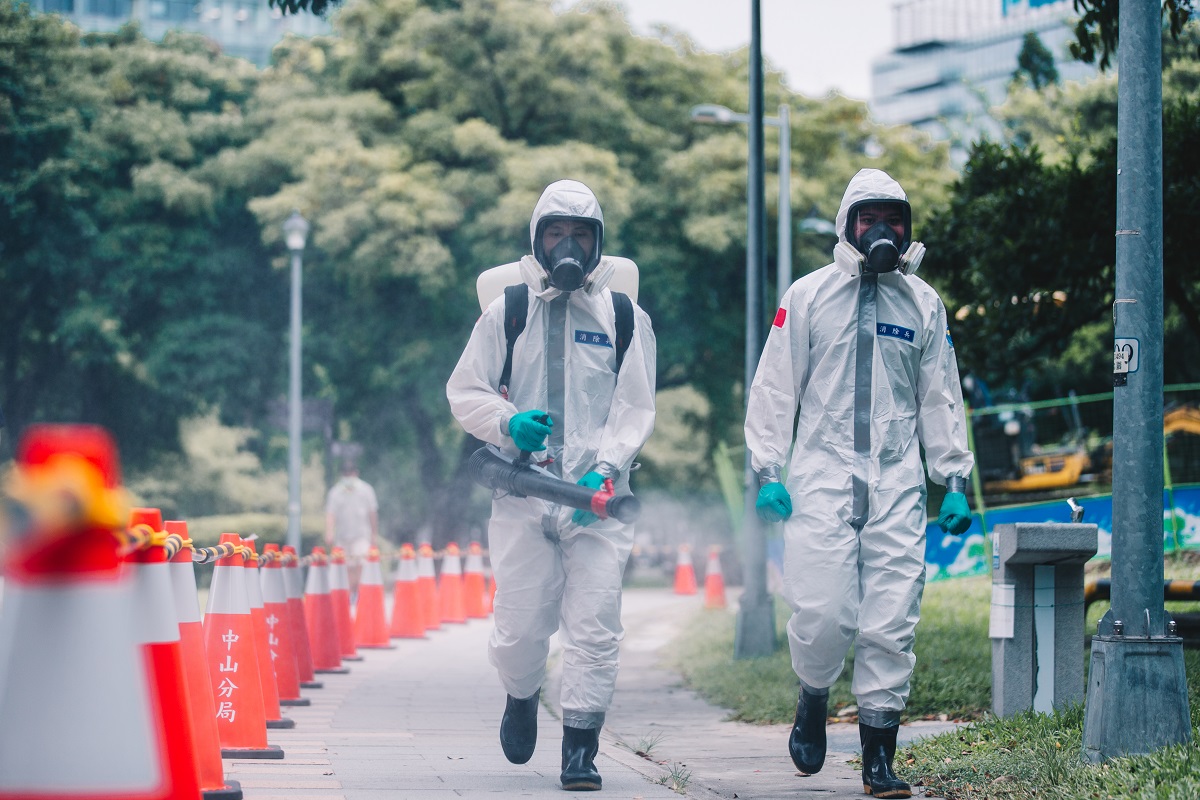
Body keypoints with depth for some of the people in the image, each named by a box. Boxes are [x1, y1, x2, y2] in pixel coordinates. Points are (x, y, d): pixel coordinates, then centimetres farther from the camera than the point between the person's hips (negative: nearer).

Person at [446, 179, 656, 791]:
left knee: (593, 626, -8)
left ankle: (580, 748, 2)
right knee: (519, 630, 1)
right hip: (522, 488, 0)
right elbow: (464, 392, 10)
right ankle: (521, 697, 33)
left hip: (599, 495, 0)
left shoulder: (625, 316, 7)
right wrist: (507, 423, -11)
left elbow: (635, 408, 4)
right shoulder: (506, 311, 7)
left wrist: (604, 470, -11)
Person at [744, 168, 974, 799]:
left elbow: (941, 400, 17)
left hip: (897, 482, 2)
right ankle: (813, 699, 18)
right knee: (822, 610, -13)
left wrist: (955, 482, 12)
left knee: (891, 622, -3)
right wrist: (768, 474, -2)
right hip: (821, 475, -2)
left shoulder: (924, 303, 12)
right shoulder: (808, 295, 5)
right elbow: (774, 387, 5)